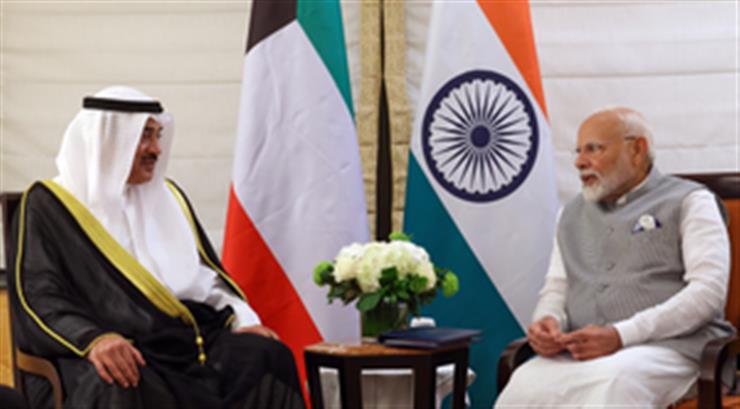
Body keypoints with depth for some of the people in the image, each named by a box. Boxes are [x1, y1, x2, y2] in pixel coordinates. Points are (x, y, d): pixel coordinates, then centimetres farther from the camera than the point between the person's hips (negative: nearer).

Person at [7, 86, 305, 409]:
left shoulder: (168, 197, 23)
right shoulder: (48, 204, 5)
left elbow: (207, 274, 23)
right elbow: (38, 299, -6)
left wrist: (242, 319, 1)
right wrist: (94, 339, -26)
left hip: (190, 339, 6)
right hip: (121, 352, -6)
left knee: (267, 357, -23)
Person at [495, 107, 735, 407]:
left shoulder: (688, 202, 9)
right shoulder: (573, 214, 26)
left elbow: (709, 290, -4)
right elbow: (556, 287, 26)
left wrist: (623, 335, -15)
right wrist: (548, 320, -2)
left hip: (667, 345, -4)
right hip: (580, 353, 4)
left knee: (611, 384, -40)